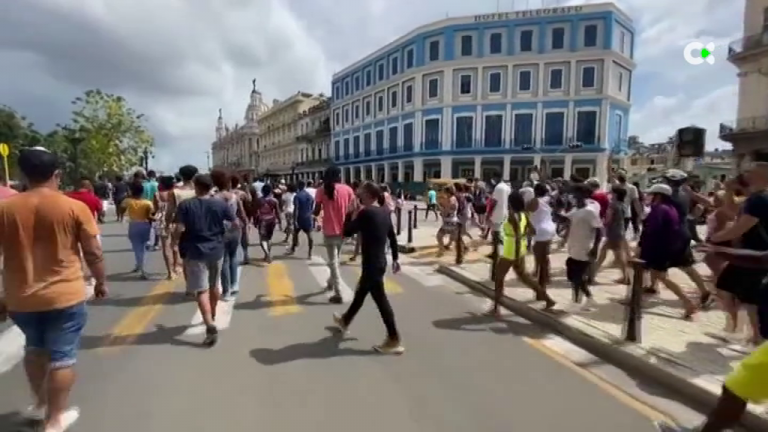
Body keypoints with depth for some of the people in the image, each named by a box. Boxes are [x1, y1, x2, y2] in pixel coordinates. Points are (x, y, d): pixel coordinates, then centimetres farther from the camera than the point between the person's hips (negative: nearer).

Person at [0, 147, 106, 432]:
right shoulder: (75, 208, -11)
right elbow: (94, 253, -8)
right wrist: (101, 282, 7)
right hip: (65, 296, -4)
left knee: (36, 349, 27)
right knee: (62, 357, 9)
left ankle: (40, 404, 41)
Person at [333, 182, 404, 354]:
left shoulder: (365, 212, -19)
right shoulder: (384, 212, 5)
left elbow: (347, 232, -15)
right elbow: (392, 236, 10)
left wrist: (353, 214, -4)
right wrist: (395, 258, 18)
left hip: (371, 263, -9)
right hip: (380, 260, 9)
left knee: (380, 299, -1)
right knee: (360, 293, 25)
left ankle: (394, 341, 7)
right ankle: (345, 321, 46)